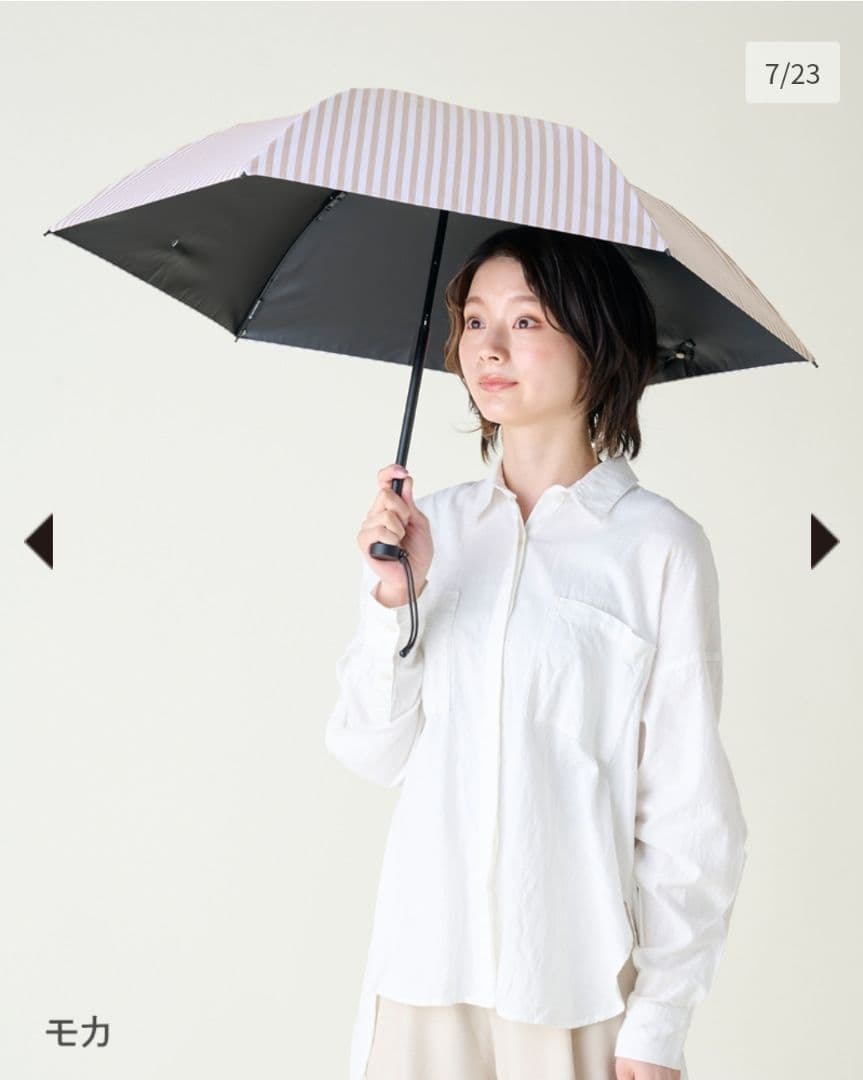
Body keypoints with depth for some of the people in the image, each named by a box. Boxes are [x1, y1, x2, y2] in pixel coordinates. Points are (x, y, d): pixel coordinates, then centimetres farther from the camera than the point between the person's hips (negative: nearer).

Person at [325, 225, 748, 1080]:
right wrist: (394, 598, -12)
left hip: (578, 976, -3)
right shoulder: (432, 524, 3)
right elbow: (370, 755, 2)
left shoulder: (659, 545, -9)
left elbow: (688, 800, -7)